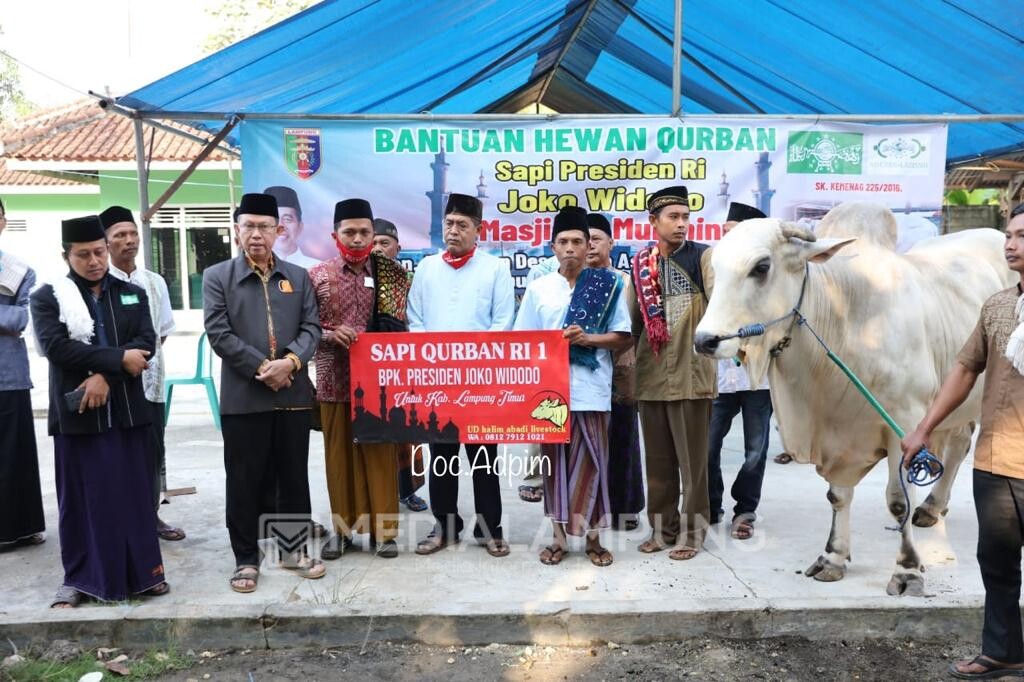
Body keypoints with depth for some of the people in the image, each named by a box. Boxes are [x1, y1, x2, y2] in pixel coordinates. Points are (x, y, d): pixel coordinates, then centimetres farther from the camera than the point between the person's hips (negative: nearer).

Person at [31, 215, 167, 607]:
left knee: (135, 495, 7)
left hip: (127, 410, 2)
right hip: (78, 413, -2)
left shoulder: (132, 294, 9)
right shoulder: (48, 297, 3)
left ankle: (142, 572, 18)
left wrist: (105, 375, -16)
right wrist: (119, 359, -16)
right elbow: (55, 346, -12)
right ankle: (80, 578, 20)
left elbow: (146, 342, -3)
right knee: (81, 499, 6)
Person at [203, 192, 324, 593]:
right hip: (243, 396, -2)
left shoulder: (298, 277, 11)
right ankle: (246, 559, 18)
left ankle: (294, 549, 25)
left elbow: (311, 328, 5)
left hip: (294, 393, 3)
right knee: (244, 482, 5)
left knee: (295, 478, 11)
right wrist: (262, 368, -14)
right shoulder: (217, 277, 2)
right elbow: (219, 334, -6)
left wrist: (290, 361, -14)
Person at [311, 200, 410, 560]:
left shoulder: (393, 273, 3)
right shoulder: (317, 276, 2)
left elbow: (404, 325, 6)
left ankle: (383, 528, 18)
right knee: (340, 455, 9)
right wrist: (331, 333, -15)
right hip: (335, 380, 0)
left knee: (381, 454, 6)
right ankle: (343, 526, 23)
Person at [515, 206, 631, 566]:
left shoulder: (608, 284, 4)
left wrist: (588, 339, -12)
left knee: (591, 463, 3)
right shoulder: (538, 287, 7)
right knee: (556, 462, 7)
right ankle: (558, 536, 18)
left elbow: (624, 337, 3)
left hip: (592, 388, -1)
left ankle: (593, 537, 17)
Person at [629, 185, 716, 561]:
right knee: (658, 458, 13)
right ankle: (663, 528, 27)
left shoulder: (703, 256, -1)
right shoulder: (641, 264, 9)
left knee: (691, 458, 4)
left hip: (691, 374, -4)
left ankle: (691, 531, 18)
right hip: (650, 376, 4)